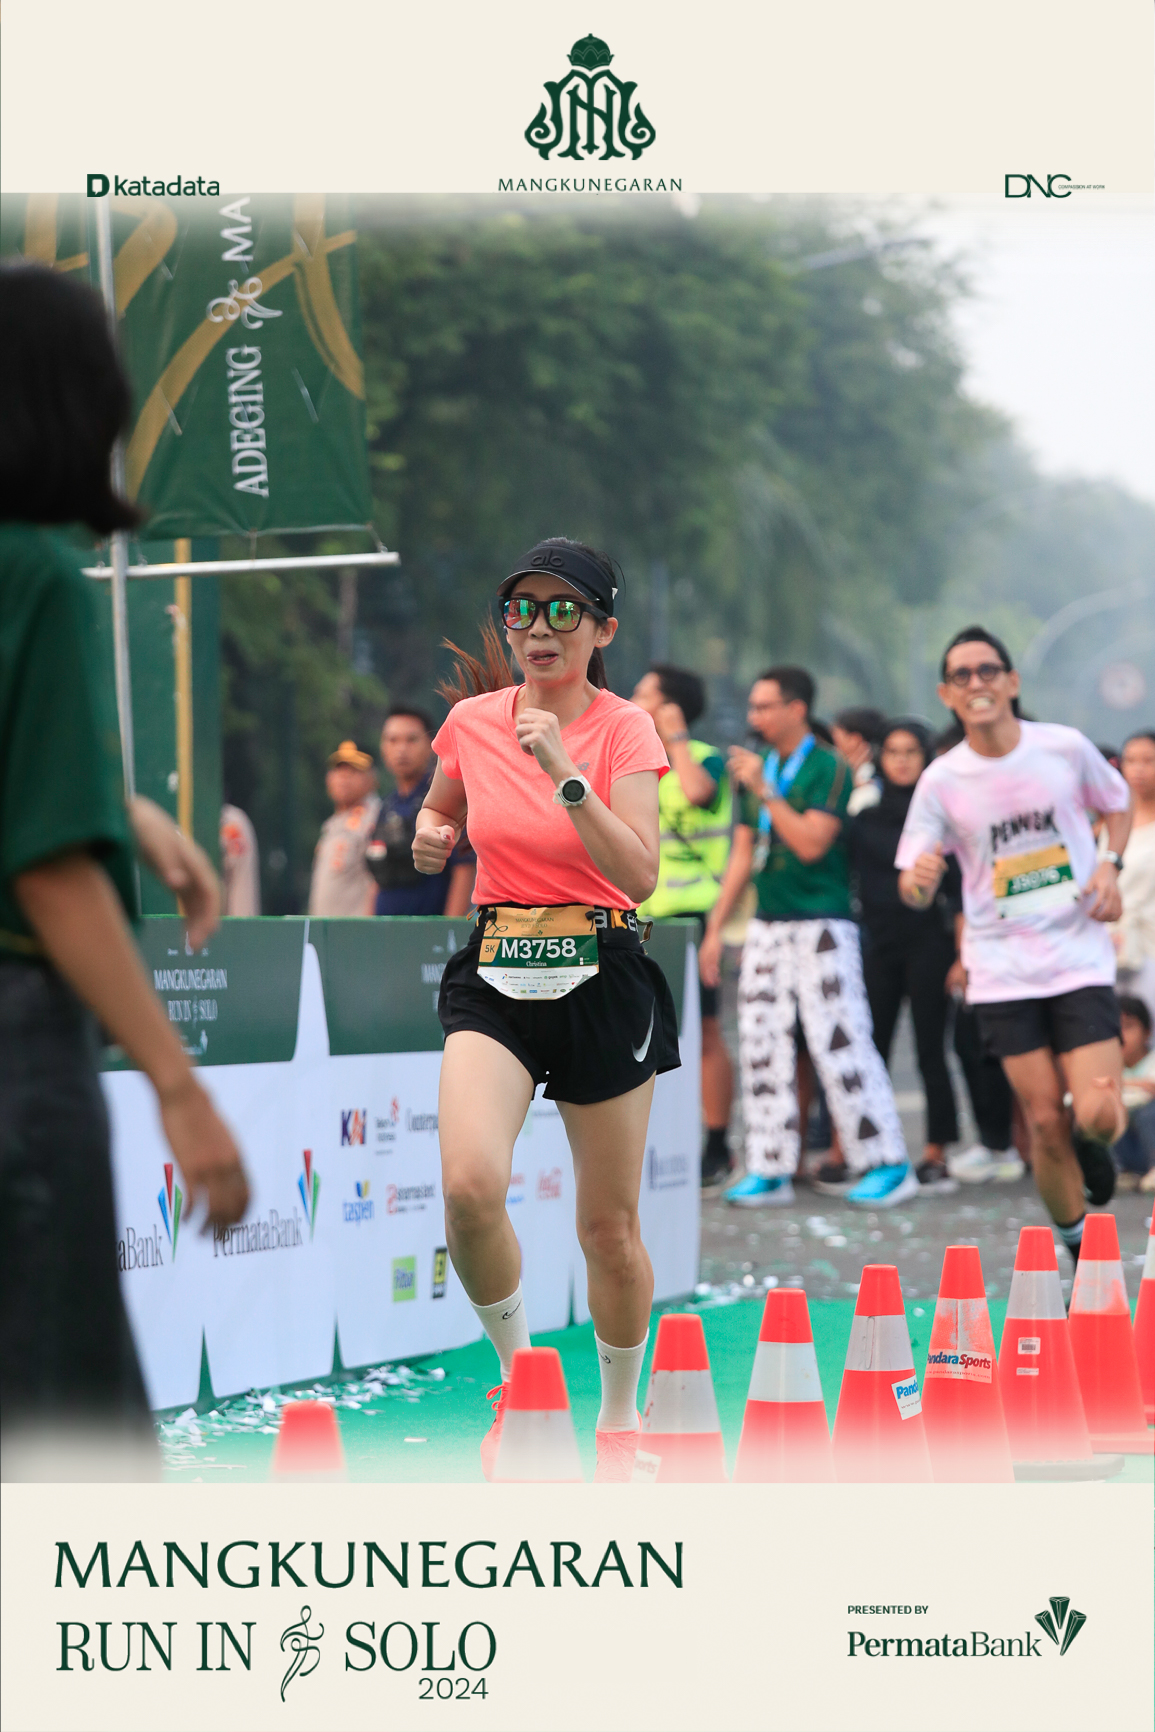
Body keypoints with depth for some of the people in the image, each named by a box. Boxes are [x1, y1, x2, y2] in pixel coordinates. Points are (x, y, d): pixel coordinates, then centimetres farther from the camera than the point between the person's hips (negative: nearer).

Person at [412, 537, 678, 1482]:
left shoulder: (626, 729, -8)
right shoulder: (470, 721, 3)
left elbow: (640, 877, -20)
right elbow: (440, 810, 24)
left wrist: (566, 775, -28)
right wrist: (430, 835, 1)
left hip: (603, 982, -2)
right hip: (494, 978, 2)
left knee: (609, 1224, 5)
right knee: (470, 1184, -23)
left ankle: (620, 1418, 27)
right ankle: (517, 1368, 1)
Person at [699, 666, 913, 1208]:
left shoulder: (828, 768, -8)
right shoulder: (757, 767, 13)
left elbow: (811, 843, -19)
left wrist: (763, 791, -19)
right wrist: (715, 928, 14)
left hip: (821, 924, -7)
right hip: (768, 924, 7)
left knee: (839, 1044, -10)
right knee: (761, 1046, 4)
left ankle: (888, 1165, -4)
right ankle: (769, 1170, 8)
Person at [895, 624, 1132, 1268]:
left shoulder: (1066, 748, -3)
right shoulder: (942, 780, -3)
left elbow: (1119, 805, 16)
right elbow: (915, 890, -1)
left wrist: (1110, 866, -2)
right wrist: (919, 878, -26)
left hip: (1082, 958, 0)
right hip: (1003, 970, 0)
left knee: (1097, 1116, -13)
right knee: (1044, 1123, -2)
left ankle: (1088, 1143, 25)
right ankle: (1084, 1257, 17)